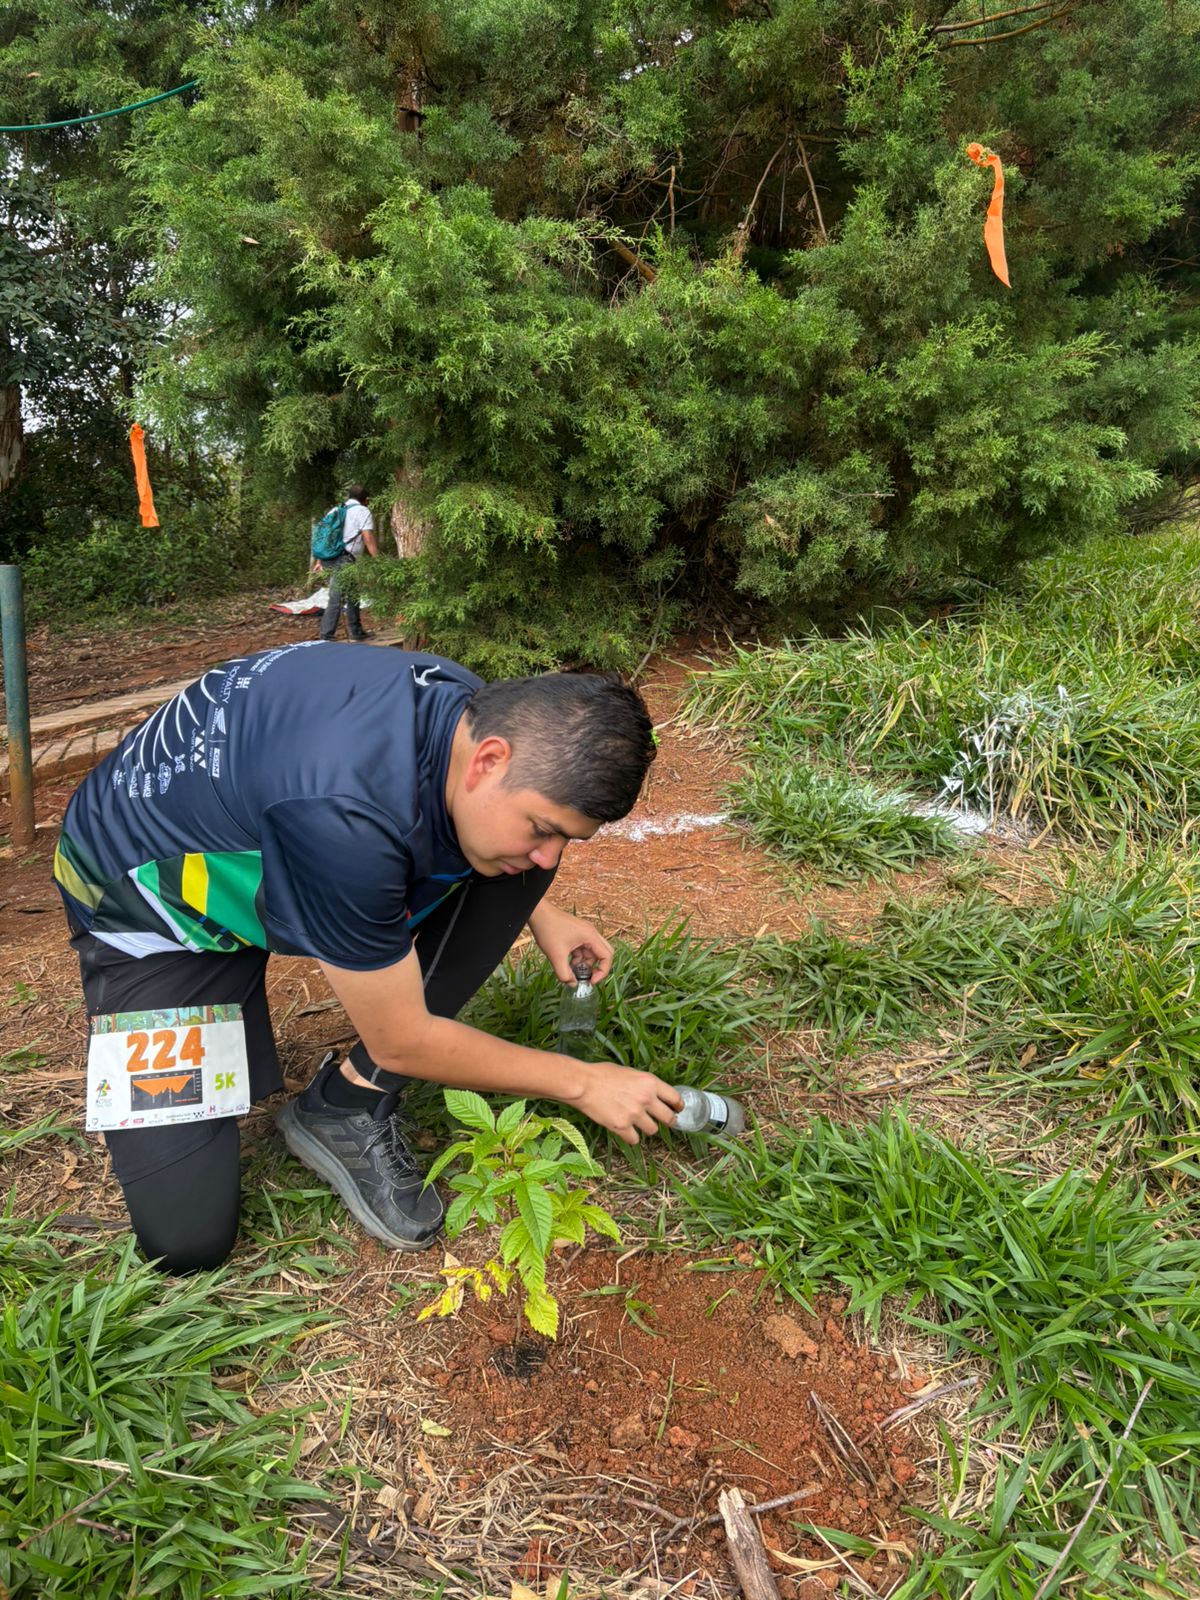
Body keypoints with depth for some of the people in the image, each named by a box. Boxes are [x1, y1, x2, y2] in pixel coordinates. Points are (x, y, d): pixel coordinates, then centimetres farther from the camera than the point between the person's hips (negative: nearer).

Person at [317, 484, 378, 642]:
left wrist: (319, 561, 25)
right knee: (336, 600, -10)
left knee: (352, 594, 20)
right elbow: (368, 538, -9)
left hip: (329, 558, 8)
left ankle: (356, 631, 28)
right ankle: (325, 637, -14)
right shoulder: (362, 511, 1)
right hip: (343, 560, -8)